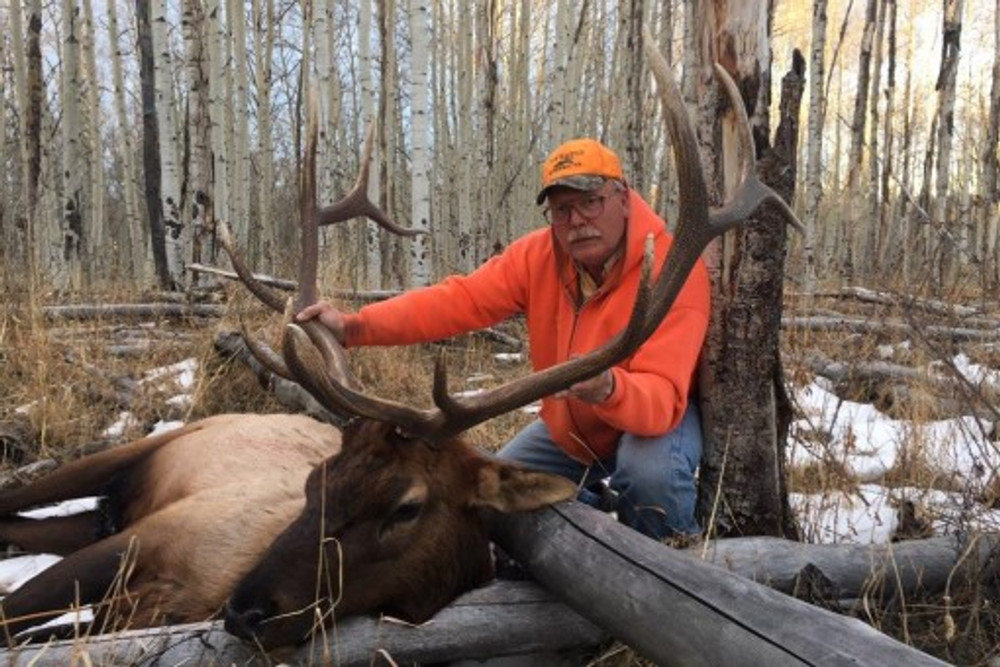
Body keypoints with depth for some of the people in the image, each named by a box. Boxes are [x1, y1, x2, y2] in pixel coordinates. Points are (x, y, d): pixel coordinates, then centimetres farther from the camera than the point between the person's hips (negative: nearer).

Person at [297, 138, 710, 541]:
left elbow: (663, 397, -40)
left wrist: (608, 388, -63)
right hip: (569, 426, 5)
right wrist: (353, 327, -34)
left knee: (651, 470, -37)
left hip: (659, 414, -5)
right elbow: (460, 299, -23)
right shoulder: (540, 255, -15)